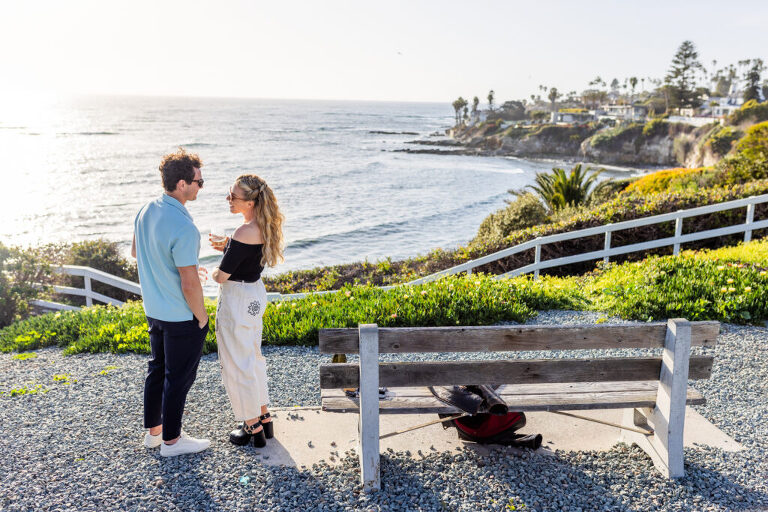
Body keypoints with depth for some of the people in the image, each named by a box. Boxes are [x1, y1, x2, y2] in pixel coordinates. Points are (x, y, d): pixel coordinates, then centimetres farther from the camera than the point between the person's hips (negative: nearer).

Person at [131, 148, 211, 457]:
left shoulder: (145, 211, -1)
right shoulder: (183, 228, -29)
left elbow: (135, 252, 17)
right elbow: (190, 286, -26)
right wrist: (202, 317, -11)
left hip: (154, 311, 9)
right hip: (181, 317, -8)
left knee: (158, 369, 21)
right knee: (178, 377, 8)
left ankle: (153, 431, 37)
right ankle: (171, 441, 23)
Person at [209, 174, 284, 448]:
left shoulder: (245, 232, -27)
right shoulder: (263, 226, 2)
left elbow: (221, 276, -23)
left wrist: (214, 273, 0)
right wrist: (227, 247, 1)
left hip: (237, 299, -10)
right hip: (255, 294, 10)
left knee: (237, 363, 6)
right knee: (253, 356, 21)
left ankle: (253, 428, 20)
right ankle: (264, 417, 34)